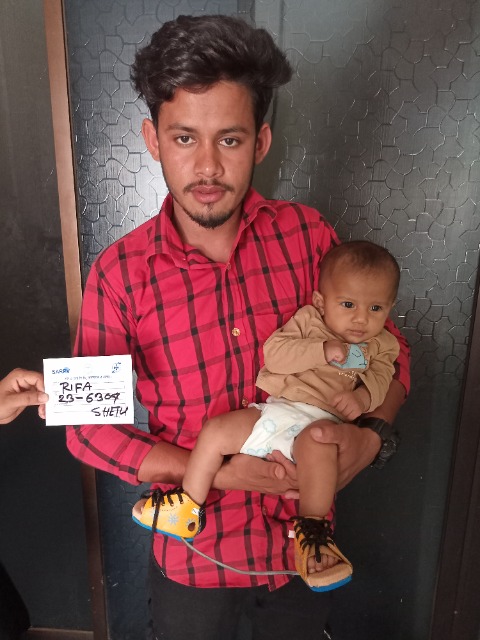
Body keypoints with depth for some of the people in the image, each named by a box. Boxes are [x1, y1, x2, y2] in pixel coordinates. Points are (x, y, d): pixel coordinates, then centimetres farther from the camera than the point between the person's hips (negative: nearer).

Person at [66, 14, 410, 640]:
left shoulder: (307, 235, -13)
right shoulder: (119, 273, -16)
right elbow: (88, 425, -12)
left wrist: (370, 435, -21)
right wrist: (218, 472, -21)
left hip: (302, 542, 2)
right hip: (193, 553, -1)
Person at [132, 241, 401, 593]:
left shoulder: (381, 346, 14)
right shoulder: (308, 320, 10)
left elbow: (380, 380, 1)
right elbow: (273, 353, -3)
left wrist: (362, 397, -22)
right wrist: (322, 350, -13)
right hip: (274, 410, 3)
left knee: (318, 446, -37)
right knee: (216, 430, -8)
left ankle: (311, 532, -19)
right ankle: (187, 510, 10)